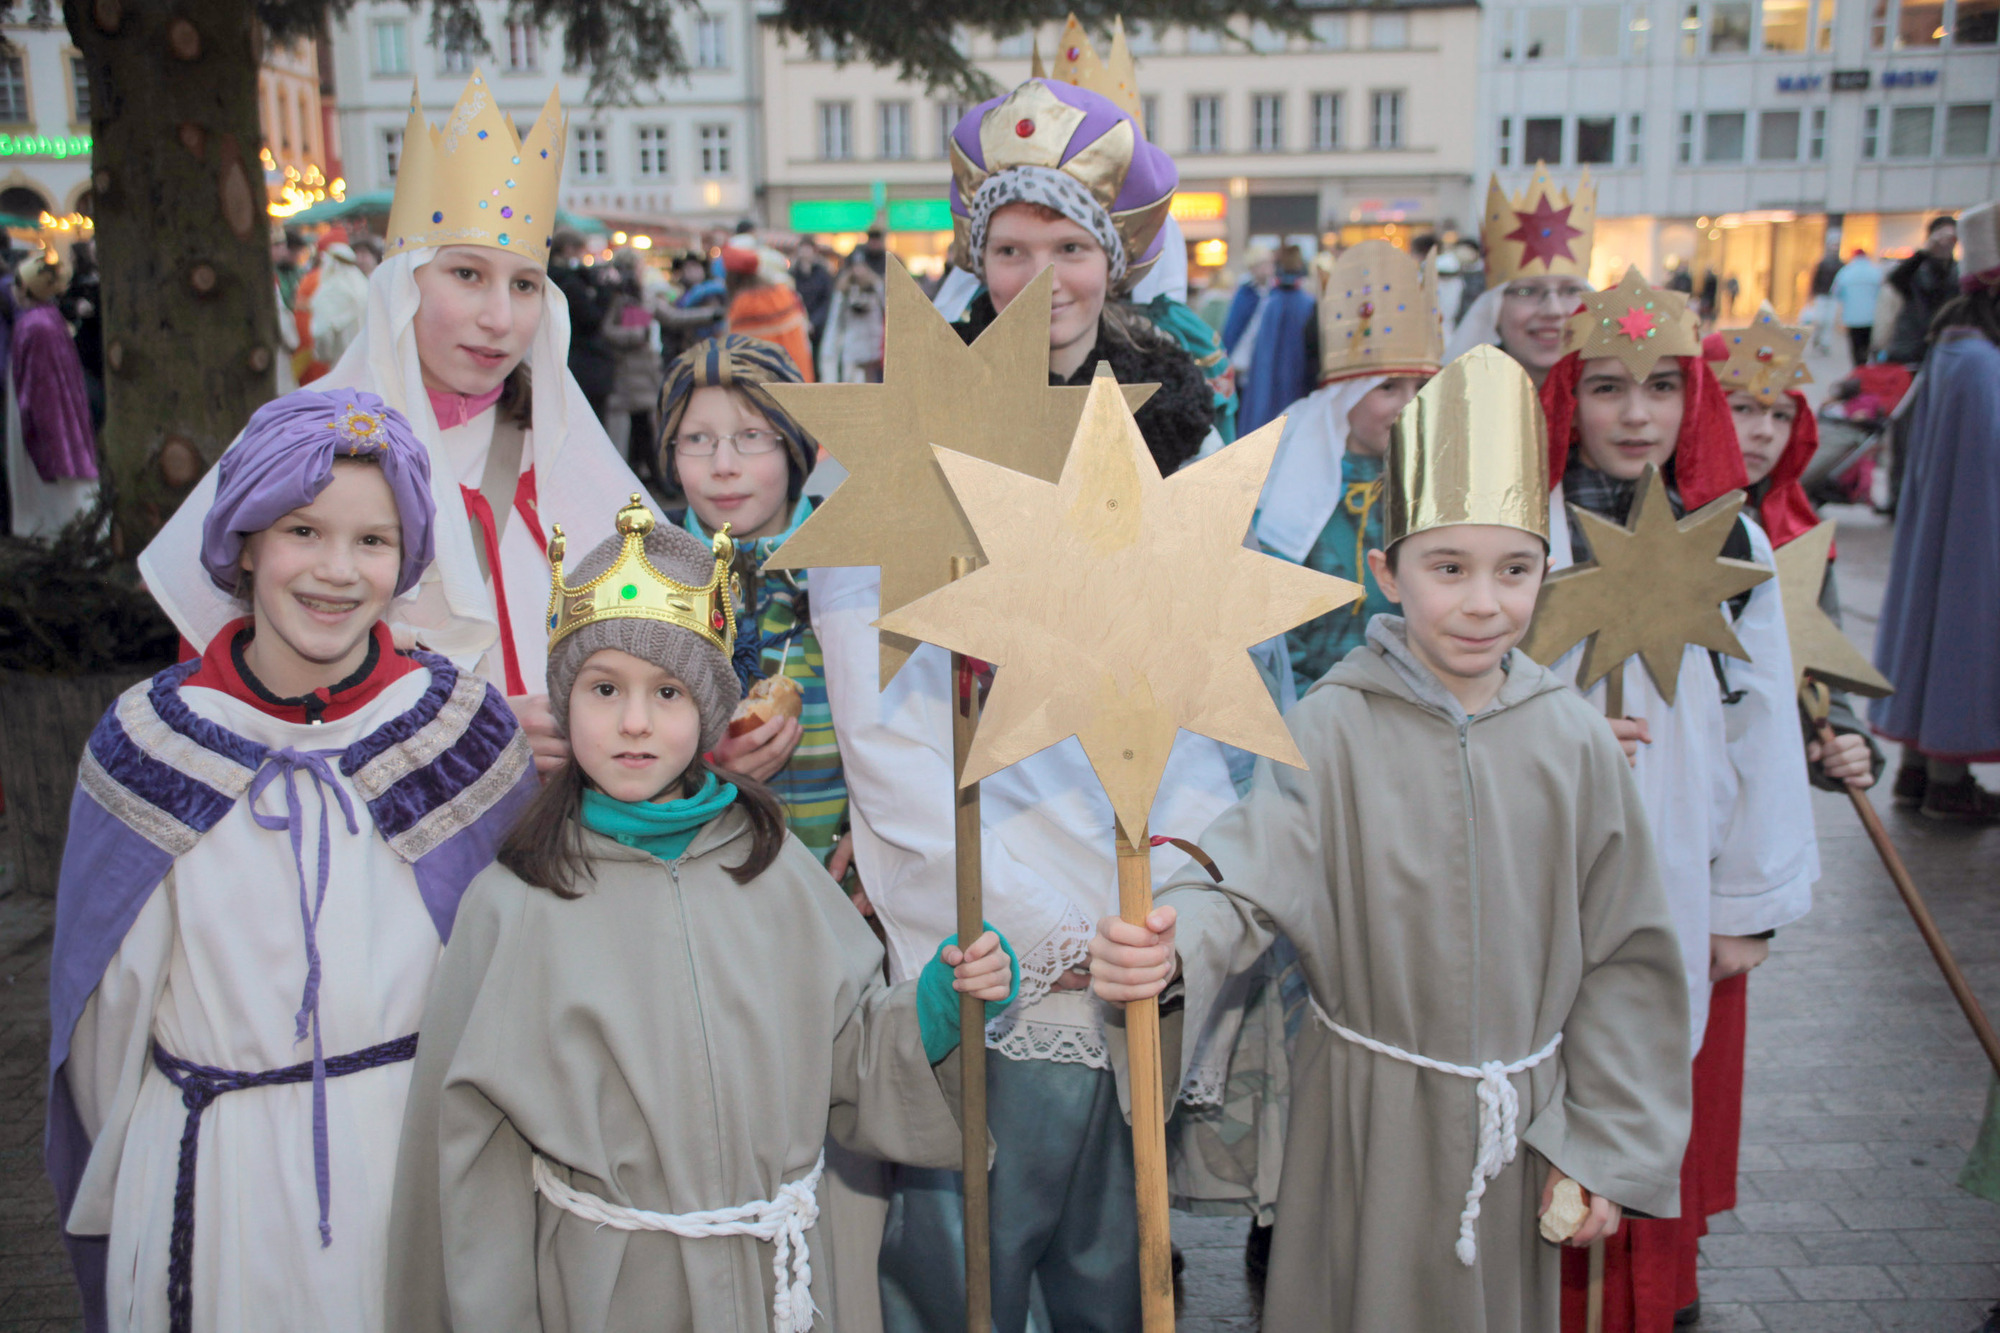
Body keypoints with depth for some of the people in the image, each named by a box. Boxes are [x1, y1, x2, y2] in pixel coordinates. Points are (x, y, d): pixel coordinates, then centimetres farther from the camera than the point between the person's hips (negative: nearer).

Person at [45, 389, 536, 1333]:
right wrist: (123, 1185, 9)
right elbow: (110, 1000, 4)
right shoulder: (149, 741, -6)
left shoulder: (461, 726, -8)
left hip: (418, 1160, 0)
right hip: (215, 1175, 1)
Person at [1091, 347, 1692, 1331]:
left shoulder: (1574, 743, -5)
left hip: (1522, 1115, 3)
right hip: (1367, 1113, -2)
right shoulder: (1333, 729, -14)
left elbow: (1620, 957, 0)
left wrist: (1603, 1147, 1)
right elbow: (1250, 872, -24)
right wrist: (1168, 945, -47)